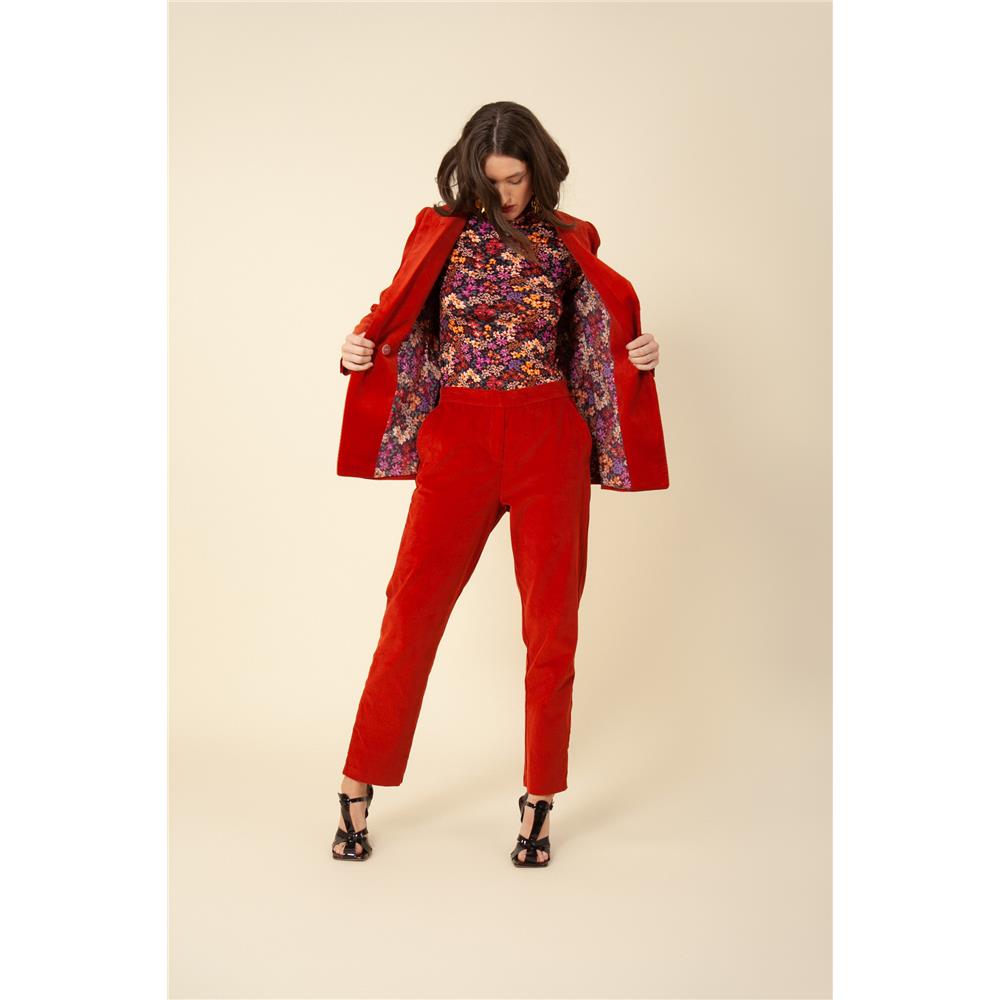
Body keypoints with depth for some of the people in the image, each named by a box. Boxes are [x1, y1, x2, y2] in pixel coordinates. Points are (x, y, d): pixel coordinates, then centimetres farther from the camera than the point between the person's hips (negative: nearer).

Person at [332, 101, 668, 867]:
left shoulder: (570, 243, 8)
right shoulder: (441, 233, 7)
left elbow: (603, 334, 13)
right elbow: (397, 318, 9)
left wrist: (638, 354, -8)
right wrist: (359, 345, -12)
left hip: (550, 440, 1)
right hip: (458, 438, -1)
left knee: (552, 622, 3)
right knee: (411, 611, -3)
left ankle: (540, 802, 18)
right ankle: (358, 790, 13)